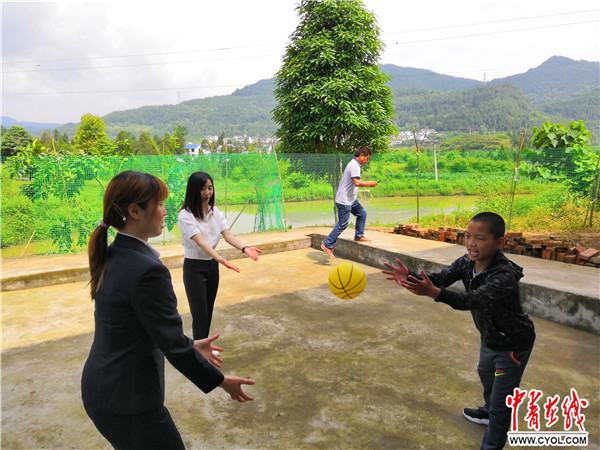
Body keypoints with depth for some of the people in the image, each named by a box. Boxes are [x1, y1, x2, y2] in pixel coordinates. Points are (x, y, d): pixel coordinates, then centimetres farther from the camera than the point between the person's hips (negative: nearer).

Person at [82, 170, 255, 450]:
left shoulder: (111, 258, 0)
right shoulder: (148, 270, -27)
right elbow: (173, 345, -21)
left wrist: (190, 345, 15)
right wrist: (221, 381, -8)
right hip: (127, 400, -8)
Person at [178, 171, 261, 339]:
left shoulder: (215, 211, 3)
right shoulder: (186, 215, -16)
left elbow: (227, 234, -9)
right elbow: (200, 241, -28)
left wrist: (244, 248, -29)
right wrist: (221, 259, -44)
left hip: (212, 265, 6)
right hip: (194, 268, -6)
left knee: (209, 311, 15)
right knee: (200, 314, -3)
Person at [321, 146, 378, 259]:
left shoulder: (354, 164, 14)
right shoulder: (354, 165, -18)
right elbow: (357, 183, -28)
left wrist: (367, 184, 13)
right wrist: (369, 184, -14)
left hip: (351, 199, 10)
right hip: (344, 200, -10)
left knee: (362, 213, 16)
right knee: (342, 224, -5)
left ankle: (358, 236, 29)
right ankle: (327, 245, 1)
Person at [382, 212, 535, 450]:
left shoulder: (506, 275, -38)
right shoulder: (467, 262, -16)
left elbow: (472, 300, -50)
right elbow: (441, 277, -26)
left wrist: (434, 293, -66)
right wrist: (410, 277, -45)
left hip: (513, 344, -8)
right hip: (490, 337, 9)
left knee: (501, 401, 1)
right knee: (485, 373, 32)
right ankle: (489, 413, 60)